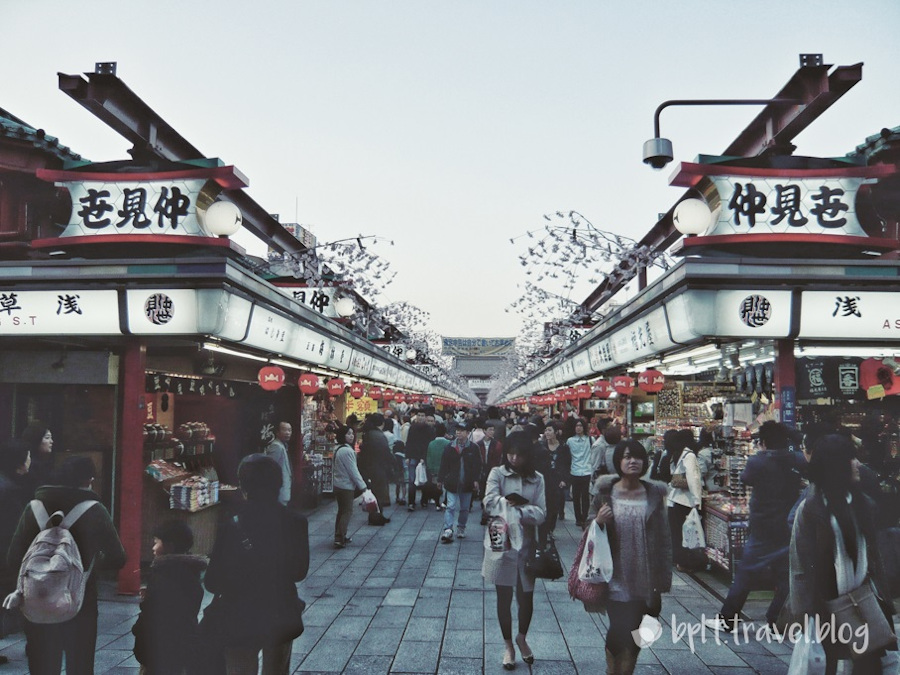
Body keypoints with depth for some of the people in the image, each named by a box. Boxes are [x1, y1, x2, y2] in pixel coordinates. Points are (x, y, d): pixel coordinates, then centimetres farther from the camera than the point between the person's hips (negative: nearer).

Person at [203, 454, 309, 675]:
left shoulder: (230, 528, -20)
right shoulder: (296, 523, -12)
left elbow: (212, 583, -13)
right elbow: (300, 572, 1)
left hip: (241, 621, -3)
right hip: (282, 617, 3)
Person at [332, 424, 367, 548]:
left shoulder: (338, 449, 9)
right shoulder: (347, 451, -20)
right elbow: (353, 471, -20)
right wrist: (363, 486, -14)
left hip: (338, 485, 9)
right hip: (347, 486, -9)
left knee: (341, 511, 16)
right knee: (347, 512, -2)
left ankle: (340, 536, 24)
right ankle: (339, 539, -4)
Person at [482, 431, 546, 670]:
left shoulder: (537, 479, 0)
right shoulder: (497, 473, -6)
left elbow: (541, 513, -9)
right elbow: (490, 503, -21)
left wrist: (516, 508, -23)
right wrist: (524, 507, -20)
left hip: (526, 545, 2)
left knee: (526, 597, 11)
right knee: (504, 597, 11)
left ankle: (522, 638, 40)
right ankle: (508, 644, 31)